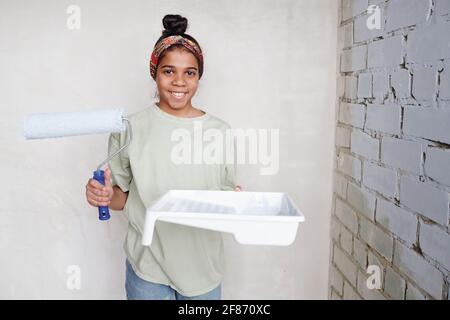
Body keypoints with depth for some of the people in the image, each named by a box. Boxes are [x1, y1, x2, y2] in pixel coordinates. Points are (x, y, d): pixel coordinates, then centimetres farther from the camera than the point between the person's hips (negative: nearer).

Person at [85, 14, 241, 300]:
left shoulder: (220, 131, -3)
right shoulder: (130, 128, -7)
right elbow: (122, 197, 2)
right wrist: (106, 196, -18)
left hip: (203, 266, 2)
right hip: (148, 267, -1)